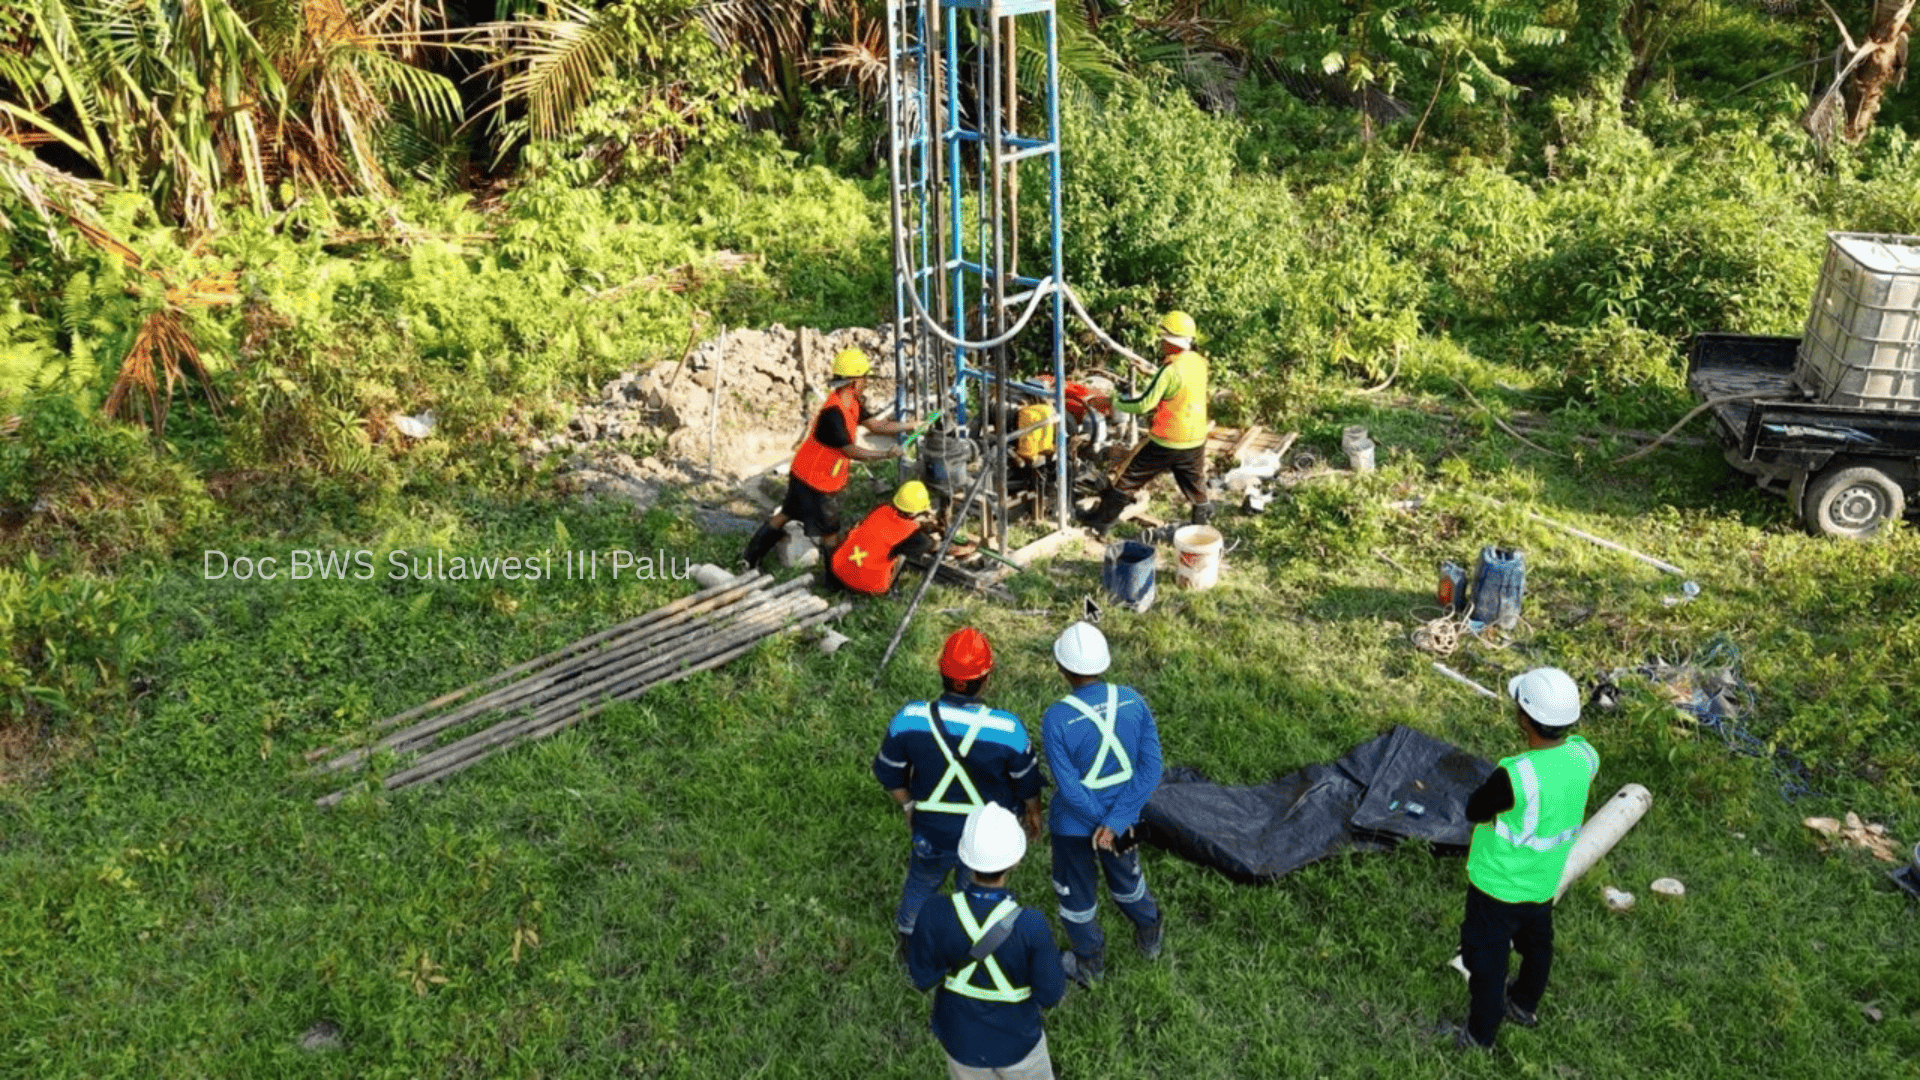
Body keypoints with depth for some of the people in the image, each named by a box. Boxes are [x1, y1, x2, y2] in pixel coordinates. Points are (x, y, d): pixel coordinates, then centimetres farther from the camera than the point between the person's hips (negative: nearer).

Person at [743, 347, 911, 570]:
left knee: (784, 516, 21)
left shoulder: (852, 403, -1)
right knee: (830, 534, 6)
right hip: (814, 483, -10)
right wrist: (886, 454, -23)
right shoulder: (833, 413, -31)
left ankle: (750, 558, 32)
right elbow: (850, 451, -27)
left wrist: (910, 426, 9)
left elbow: (874, 425, 9)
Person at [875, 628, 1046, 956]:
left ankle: (908, 939, 58)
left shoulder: (909, 720, -26)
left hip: (931, 832, 2)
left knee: (922, 881, 32)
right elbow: (1026, 781, -11)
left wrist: (908, 806, 12)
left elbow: (888, 772, -8)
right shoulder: (1007, 729, -30)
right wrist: (1033, 812, 11)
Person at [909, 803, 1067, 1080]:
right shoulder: (1031, 926, -33)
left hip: (961, 1039, 1)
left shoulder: (935, 918, -29)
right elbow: (1051, 994, -18)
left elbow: (922, 979, -12)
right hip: (1017, 1041, -1)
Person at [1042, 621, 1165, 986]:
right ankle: (1150, 936, 56)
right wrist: (1116, 822, -16)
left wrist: (1101, 822, -9)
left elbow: (1071, 789, -24)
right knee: (1125, 874, 32)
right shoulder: (1132, 701, -16)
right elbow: (1151, 767, -15)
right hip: (1123, 815, 4)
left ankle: (1089, 964, 45)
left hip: (1073, 825, -4)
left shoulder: (1056, 719, -28)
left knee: (1075, 892, 22)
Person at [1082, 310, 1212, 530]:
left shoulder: (1171, 370, -22)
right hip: (1196, 441, 6)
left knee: (1129, 477, 9)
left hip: (1166, 442, -6)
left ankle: (1103, 518, 19)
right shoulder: (1199, 363, 1)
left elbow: (1144, 404, -22)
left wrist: (1111, 403, -13)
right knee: (1194, 485, 21)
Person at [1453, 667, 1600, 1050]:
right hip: (1545, 879, 6)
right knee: (1536, 942, 30)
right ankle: (1524, 1004, 56)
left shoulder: (1514, 776, -40)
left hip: (1499, 883, -6)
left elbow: (1474, 812, -21)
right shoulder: (1583, 756, -19)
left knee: (1487, 955, 18)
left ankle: (1481, 1033, 38)